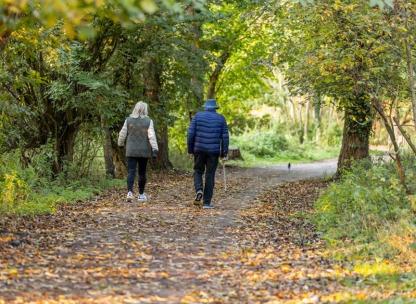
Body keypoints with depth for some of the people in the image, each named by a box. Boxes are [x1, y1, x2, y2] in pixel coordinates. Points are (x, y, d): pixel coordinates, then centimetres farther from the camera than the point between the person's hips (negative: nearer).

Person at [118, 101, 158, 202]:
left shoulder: (128, 120, 0)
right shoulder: (148, 121, -5)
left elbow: (122, 134, 6)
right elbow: (151, 136, -11)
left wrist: (120, 144, 23)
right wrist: (155, 149, -13)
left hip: (131, 151, 0)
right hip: (144, 152, 0)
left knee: (131, 172, -4)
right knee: (142, 173, 10)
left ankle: (130, 191, -23)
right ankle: (141, 194, 17)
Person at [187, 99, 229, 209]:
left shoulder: (197, 116, 3)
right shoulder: (220, 118, 4)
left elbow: (191, 133, -1)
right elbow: (225, 137, 1)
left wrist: (190, 149, 7)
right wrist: (224, 152, 6)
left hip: (199, 150, 0)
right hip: (214, 151, 0)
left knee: (198, 172, 17)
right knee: (210, 175, 5)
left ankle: (199, 190, -11)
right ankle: (207, 202, 5)